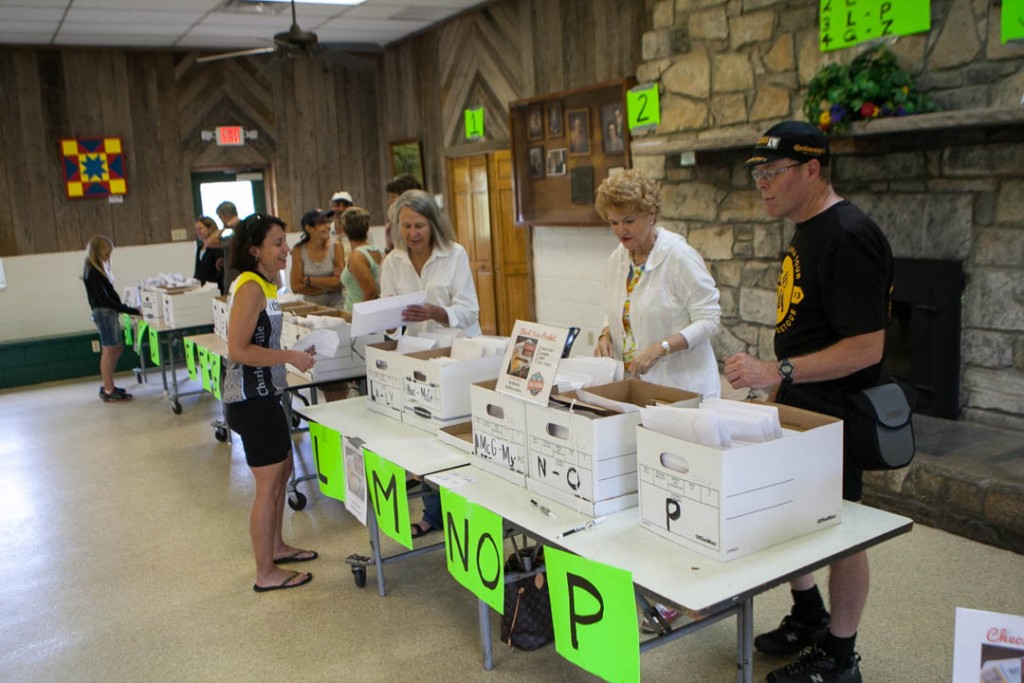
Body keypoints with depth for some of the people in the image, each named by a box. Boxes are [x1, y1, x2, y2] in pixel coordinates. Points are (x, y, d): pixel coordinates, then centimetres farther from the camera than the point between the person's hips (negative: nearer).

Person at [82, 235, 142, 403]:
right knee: (109, 351, -5)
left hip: (109, 312, 10)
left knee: (117, 349, 15)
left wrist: (128, 309, 11)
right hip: (103, 313, -10)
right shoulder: (92, 272, -16)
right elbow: (104, 299, -20)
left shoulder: (97, 269, 13)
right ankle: (108, 391, 1)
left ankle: (108, 387, 23)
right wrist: (131, 311, -21)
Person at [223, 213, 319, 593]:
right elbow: (238, 350, -24)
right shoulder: (250, 288, -19)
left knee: (282, 470, 21)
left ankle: (276, 547, 37)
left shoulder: (263, 285, 11)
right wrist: (291, 357, -20)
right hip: (252, 397, -10)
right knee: (268, 483, -1)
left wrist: (293, 354, 9)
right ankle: (266, 574, 11)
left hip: (263, 394, 10)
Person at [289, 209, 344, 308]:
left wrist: (309, 280, -8)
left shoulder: (335, 247, -3)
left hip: (335, 304, -1)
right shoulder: (299, 250, -2)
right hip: (311, 306, 1)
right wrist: (329, 285, -10)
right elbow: (296, 287, -5)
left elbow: (341, 281, -9)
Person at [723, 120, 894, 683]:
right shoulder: (806, 231, 9)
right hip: (799, 405, 9)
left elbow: (866, 347, -26)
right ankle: (808, 616, 39)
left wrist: (778, 372, -31)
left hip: (834, 415, -9)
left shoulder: (848, 238, -22)